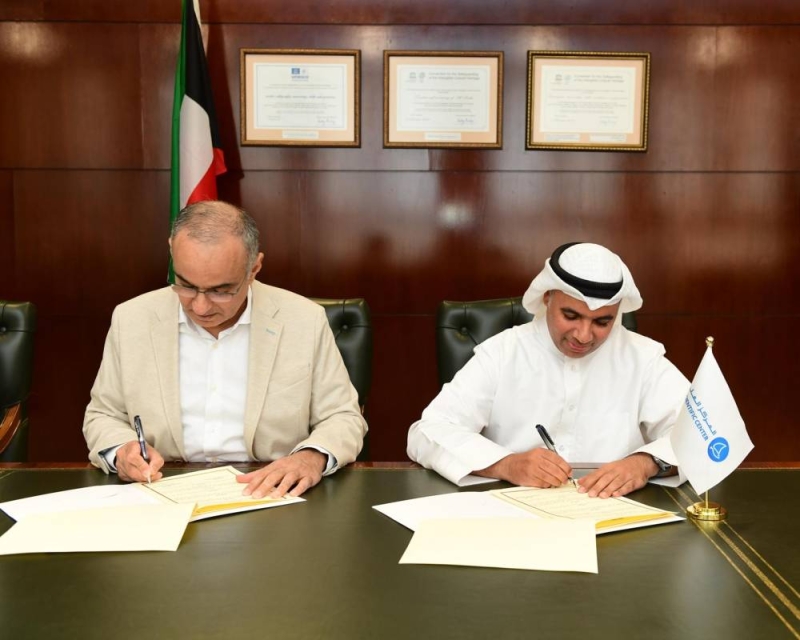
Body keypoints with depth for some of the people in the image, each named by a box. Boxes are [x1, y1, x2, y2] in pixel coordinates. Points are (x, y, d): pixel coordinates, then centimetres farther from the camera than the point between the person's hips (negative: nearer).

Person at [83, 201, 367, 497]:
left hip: (269, 501, -1)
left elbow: (343, 418, 0)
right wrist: (121, 450, -12)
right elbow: (103, 416, 9)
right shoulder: (131, 319, -1)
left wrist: (313, 457, -20)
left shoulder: (305, 321, -6)